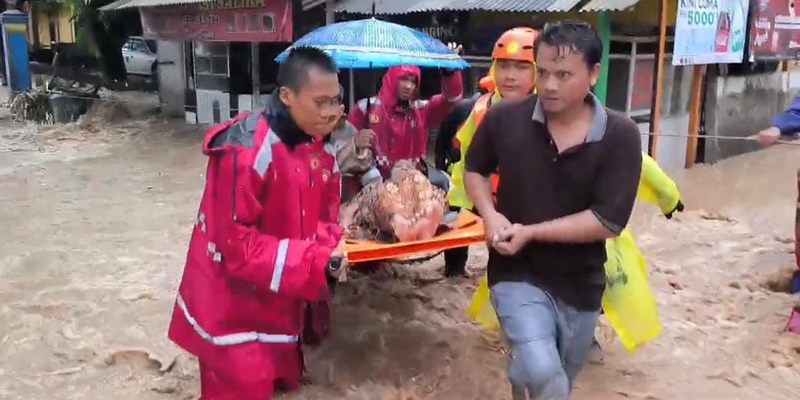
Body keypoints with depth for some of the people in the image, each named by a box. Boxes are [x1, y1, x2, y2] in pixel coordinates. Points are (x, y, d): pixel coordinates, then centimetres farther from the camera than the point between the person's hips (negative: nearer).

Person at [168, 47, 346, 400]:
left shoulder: (320, 149, 0)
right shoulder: (246, 151, -26)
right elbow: (236, 245, -25)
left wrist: (335, 249, -13)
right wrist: (316, 262, -29)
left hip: (281, 307, 8)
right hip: (235, 315, -8)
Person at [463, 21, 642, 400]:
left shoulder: (620, 135, -13)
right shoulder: (504, 118, -11)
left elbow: (608, 221, -17)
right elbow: (474, 170, 6)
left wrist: (530, 232, -19)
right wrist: (490, 215, -12)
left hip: (580, 283, 2)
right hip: (518, 273, -1)